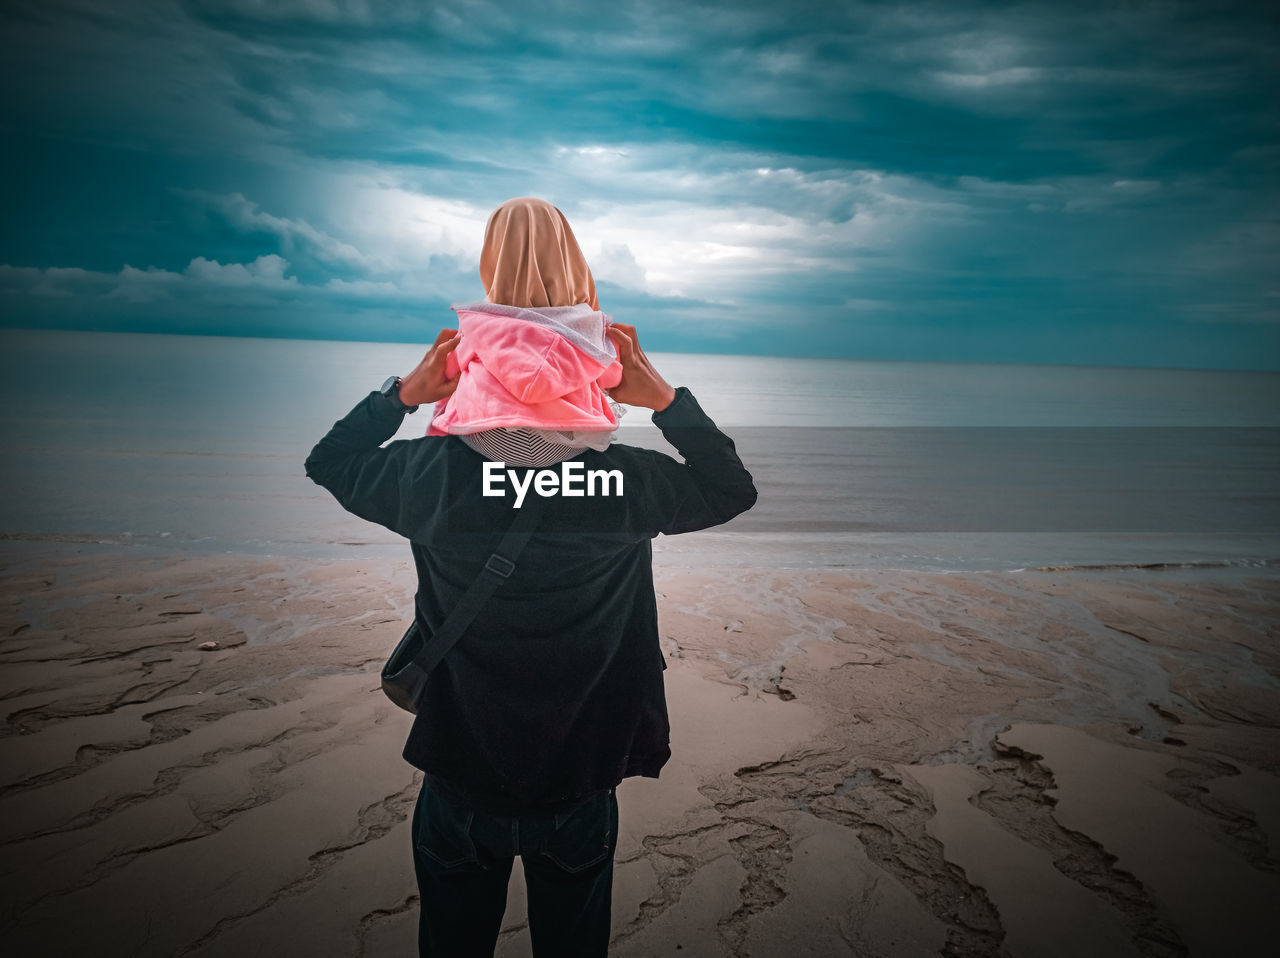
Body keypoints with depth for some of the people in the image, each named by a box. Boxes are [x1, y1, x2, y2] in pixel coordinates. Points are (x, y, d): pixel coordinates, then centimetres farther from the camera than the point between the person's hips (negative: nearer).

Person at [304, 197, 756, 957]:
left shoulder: (434, 476, -20)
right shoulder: (628, 481, -20)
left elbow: (329, 461, 2)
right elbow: (734, 489, 1)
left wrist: (406, 391, 2)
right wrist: (667, 397, -3)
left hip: (462, 785, 0)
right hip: (581, 786, 1)